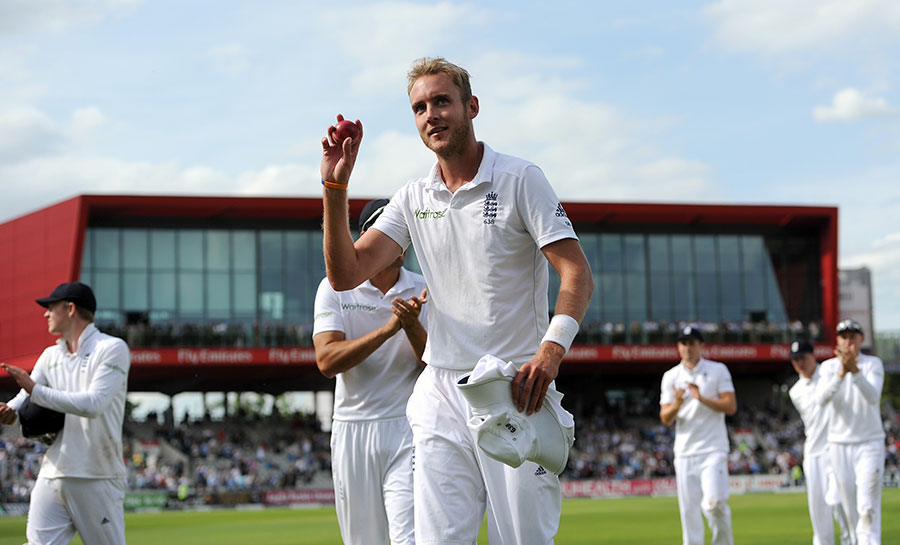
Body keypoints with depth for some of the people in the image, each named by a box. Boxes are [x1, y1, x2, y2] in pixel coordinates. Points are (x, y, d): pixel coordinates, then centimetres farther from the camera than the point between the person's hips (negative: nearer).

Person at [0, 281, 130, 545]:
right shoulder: (50, 356, 17)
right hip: (51, 476, 6)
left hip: (97, 480, -5)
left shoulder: (112, 349, -5)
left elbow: (93, 404, -18)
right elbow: (25, 396, 7)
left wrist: (36, 391, -19)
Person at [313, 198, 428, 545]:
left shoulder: (423, 292, 5)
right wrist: (388, 328, -23)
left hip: (408, 429, -1)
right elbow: (327, 361, -13)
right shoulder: (335, 288, 1)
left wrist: (413, 327, -21)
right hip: (353, 429, 1)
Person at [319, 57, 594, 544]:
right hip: (441, 396, 4)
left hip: (516, 391, -4)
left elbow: (577, 272, -10)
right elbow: (345, 275, 2)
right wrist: (335, 189, -9)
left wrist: (551, 349, -26)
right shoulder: (412, 199, 11)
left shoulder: (519, 180, -2)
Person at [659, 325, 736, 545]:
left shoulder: (718, 370, 4)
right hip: (685, 452, 3)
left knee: (715, 500, -17)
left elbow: (731, 406, -4)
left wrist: (702, 398, -16)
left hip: (713, 450, -3)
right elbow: (665, 418, 5)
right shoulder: (671, 377, 10)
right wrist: (677, 404, -16)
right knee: (689, 508, -1)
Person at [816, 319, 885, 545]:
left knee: (868, 508, -12)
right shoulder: (829, 366, 3)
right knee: (849, 508, 7)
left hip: (869, 443, -2)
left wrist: (855, 371, -37)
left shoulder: (873, 364, -3)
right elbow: (822, 398, -15)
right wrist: (841, 373, -31)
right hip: (839, 444, 3)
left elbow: (872, 396, -21)